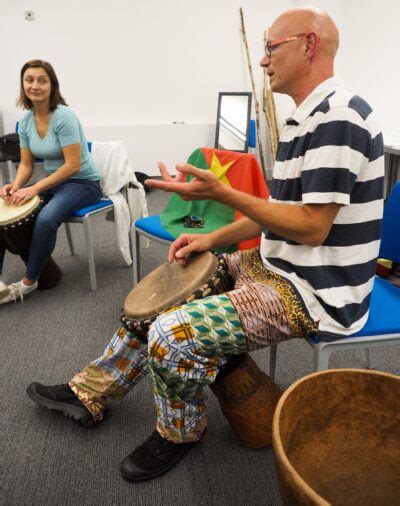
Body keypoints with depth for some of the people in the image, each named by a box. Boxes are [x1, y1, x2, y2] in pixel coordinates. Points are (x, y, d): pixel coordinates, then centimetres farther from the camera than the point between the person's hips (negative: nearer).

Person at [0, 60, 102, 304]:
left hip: (83, 183, -7)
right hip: (53, 181, 7)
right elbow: (26, 164, 6)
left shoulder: (64, 116, -19)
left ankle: (29, 282, -11)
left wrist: (35, 189, -26)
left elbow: (73, 165, -23)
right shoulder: (26, 121, 2)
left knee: (45, 219, -32)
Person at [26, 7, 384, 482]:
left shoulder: (338, 117, -19)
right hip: (278, 266, 10)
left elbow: (311, 228, -24)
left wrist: (219, 192, -22)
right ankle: (89, 395, 22)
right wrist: (213, 238, 5)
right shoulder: (301, 120, 13)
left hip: (315, 290, -10)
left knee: (172, 335, -20)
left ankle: (179, 434, 11)